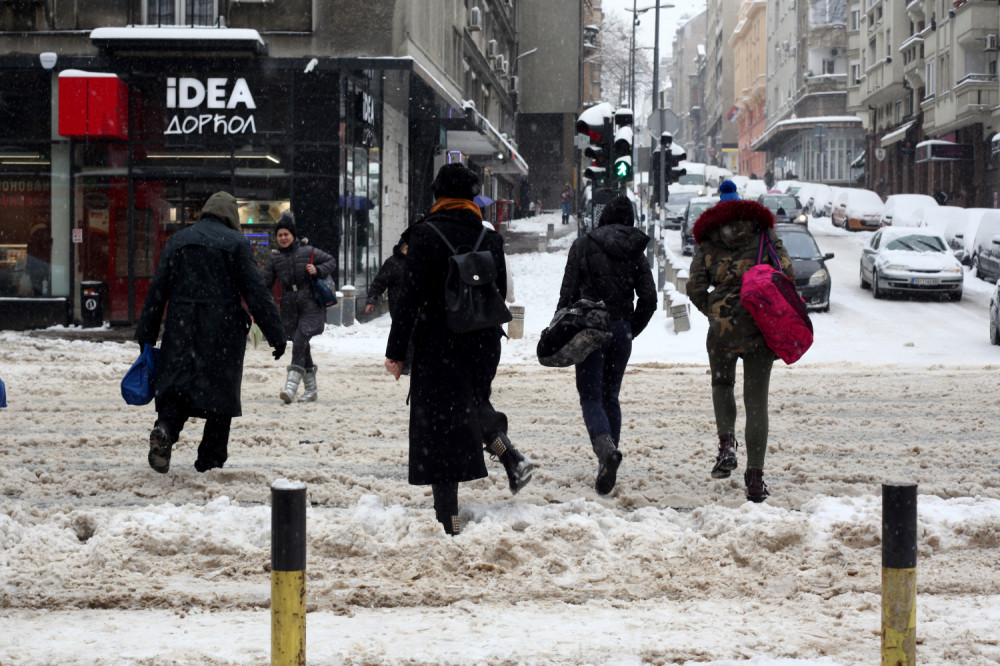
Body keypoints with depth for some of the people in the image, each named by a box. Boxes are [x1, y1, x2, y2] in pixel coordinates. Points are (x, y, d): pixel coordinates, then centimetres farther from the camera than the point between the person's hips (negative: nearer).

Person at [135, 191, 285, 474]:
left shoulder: (178, 241, 10)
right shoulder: (236, 243, 0)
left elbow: (157, 289, 8)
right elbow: (256, 292, -5)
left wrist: (146, 335, 12)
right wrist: (276, 334, -2)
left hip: (181, 327, 2)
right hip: (224, 330, -2)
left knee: (177, 383, 4)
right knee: (221, 389, 8)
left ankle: (164, 429, -25)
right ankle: (211, 458, 10)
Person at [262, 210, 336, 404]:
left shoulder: (308, 251, 1)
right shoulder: (275, 258, 11)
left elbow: (331, 261, 10)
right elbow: (266, 283, 12)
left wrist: (318, 270, -9)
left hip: (311, 306, -4)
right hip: (290, 308, 4)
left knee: (299, 342, -20)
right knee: (302, 348, 8)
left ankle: (291, 386, -29)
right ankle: (311, 389, 19)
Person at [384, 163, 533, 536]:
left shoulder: (426, 234, -10)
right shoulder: (490, 238, 5)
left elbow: (411, 295, -12)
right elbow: (499, 295, 10)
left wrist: (396, 350, -8)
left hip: (438, 345, -5)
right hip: (483, 343, 5)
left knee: (438, 426, 0)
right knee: (473, 404, 29)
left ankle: (449, 521, -1)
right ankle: (512, 459, 6)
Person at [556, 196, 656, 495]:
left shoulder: (583, 245, -2)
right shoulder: (635, 252, 7)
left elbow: (569, 291, -6)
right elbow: (649, 299, 3)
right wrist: (631, 330, 13)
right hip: (621, 330, 3)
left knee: (591, 396, -3)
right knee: (610, 396, 15)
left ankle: (606, 449, -29)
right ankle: (608, 464, 14)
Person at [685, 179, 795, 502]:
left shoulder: (708, 242, 7)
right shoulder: (764, 234, 8)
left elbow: (695, 287, -2)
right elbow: (787, 274, -1)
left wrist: (714, 313, 11)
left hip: (722, 329, 0)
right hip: (762, 329, 0)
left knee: (722, 384, 25)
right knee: (756, 401, 5)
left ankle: (726, 444, 1)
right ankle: (755, 476, -1)